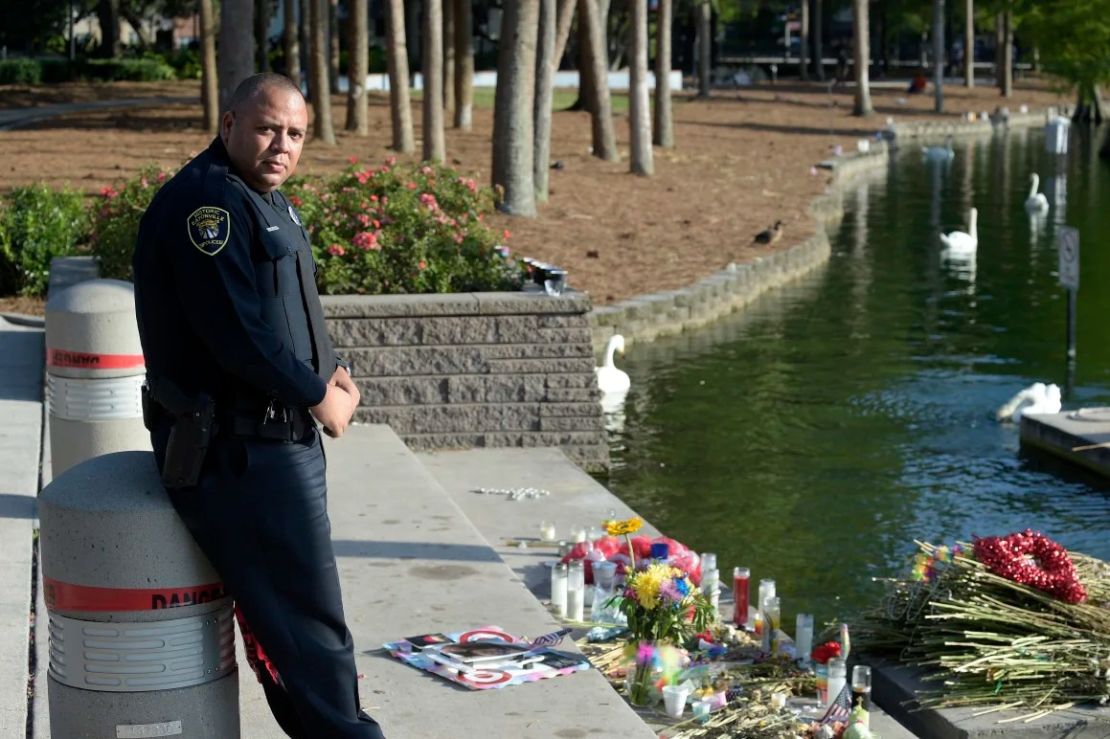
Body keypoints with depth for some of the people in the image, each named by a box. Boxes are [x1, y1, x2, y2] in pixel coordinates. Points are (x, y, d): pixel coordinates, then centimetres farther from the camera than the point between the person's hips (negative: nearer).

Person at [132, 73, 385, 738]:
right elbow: (234, 330, -24)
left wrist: (332, 374, 3)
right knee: (310, 622, -8)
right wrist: (320, 398, -14)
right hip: (237, 450, -11)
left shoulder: (267, 201, 16)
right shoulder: (206, 202, -17)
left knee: (291, 613, 18)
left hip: (283, 436, 11)